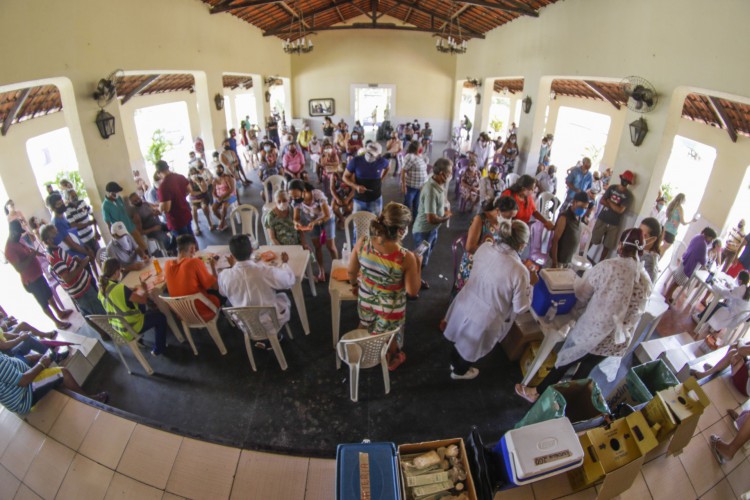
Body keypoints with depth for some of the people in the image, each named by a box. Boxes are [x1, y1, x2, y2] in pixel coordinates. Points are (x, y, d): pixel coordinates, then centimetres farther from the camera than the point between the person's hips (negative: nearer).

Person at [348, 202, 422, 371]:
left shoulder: (362, 243, -25)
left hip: (366, 300, 4)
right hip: (391, 308, -3)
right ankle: (392, 360, 59)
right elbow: (412, 291, -20)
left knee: (366, 328, 35)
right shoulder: (406, 258, -34)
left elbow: (351, 271, -8)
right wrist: (417, 265, -9)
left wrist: (354, 285, 14)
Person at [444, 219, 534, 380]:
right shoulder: (520, 271, -28)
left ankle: (454, 362, 63)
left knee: (461, 338, 34)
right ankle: (459, 371, 57)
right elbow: (520, 307, -16)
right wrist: (529, 284, 0)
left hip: (464, 304, 5)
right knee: (471, 347, 27)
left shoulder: (485, 247, -11)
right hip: (483, 319, -5)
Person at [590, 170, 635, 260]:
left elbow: (620, 210, -13)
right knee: (593, 240, 5)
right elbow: (601, 201, -4)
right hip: (602, 219, 1)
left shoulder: (628, 195, -5)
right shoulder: (612, 188, 3)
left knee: (607, 246, 6)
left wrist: (609, 202, -6)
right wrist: (613, 205, -16)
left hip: (614, 224, -1)